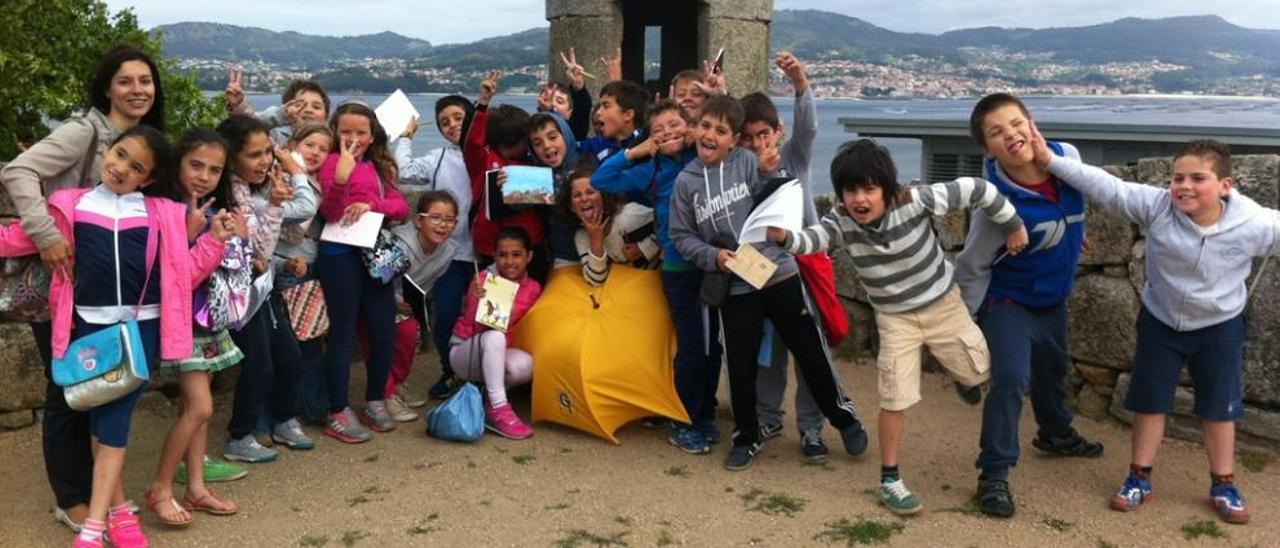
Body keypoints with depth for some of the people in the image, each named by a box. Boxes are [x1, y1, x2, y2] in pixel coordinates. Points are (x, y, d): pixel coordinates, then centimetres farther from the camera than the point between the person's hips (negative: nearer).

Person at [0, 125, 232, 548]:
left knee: (114, 419, -5)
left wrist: (214, 241, -2)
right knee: (101, 419, 5)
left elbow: (183, 274, 8)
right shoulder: (70, 206, 7)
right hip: (90, 326, 1)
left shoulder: (162, 213, 8)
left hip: (142, 326, -1)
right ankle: (118, 509, 19)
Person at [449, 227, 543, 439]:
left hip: (495, 355, 4)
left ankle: (488, 394, -2)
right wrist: (477, 300, -36)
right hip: (464, 351, -3)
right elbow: (476, 328, -20)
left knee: (525, 365, -30)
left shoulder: (533, 288, -3)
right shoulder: (484, 279, -14)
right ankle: (498, 410, -33)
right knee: (494, 336, -36)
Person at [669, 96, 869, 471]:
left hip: (778, 272, -1)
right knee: (740, 365, 8)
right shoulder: (686, 181, 0)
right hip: (734, 285, 2)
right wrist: (712, 256, -11)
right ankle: (746, 437, 28)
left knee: (809, 350, 7)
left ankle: (843, 415, 28)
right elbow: (681, 236, 4)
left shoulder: (749, 163, -6)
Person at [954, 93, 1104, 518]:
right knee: (1011, 379, -19)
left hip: (1053, 295, 7)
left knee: (1053, 368, 26)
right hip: (1007, 300, -7)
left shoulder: (1068, 157, -19)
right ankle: (994, 474, -5)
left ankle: (1056, 434, 53)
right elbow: (971, 268, -21)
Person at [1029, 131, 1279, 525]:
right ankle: (1139, 478, 25)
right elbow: (1104, 186, -27)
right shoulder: (1156, 207, -24)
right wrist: (1050, 160, -34)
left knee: (1219, 407, 12)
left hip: (1219, 327, 0)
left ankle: (1223, 486, 30)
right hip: (1160, 321, 1)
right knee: (1150, 401, 11)